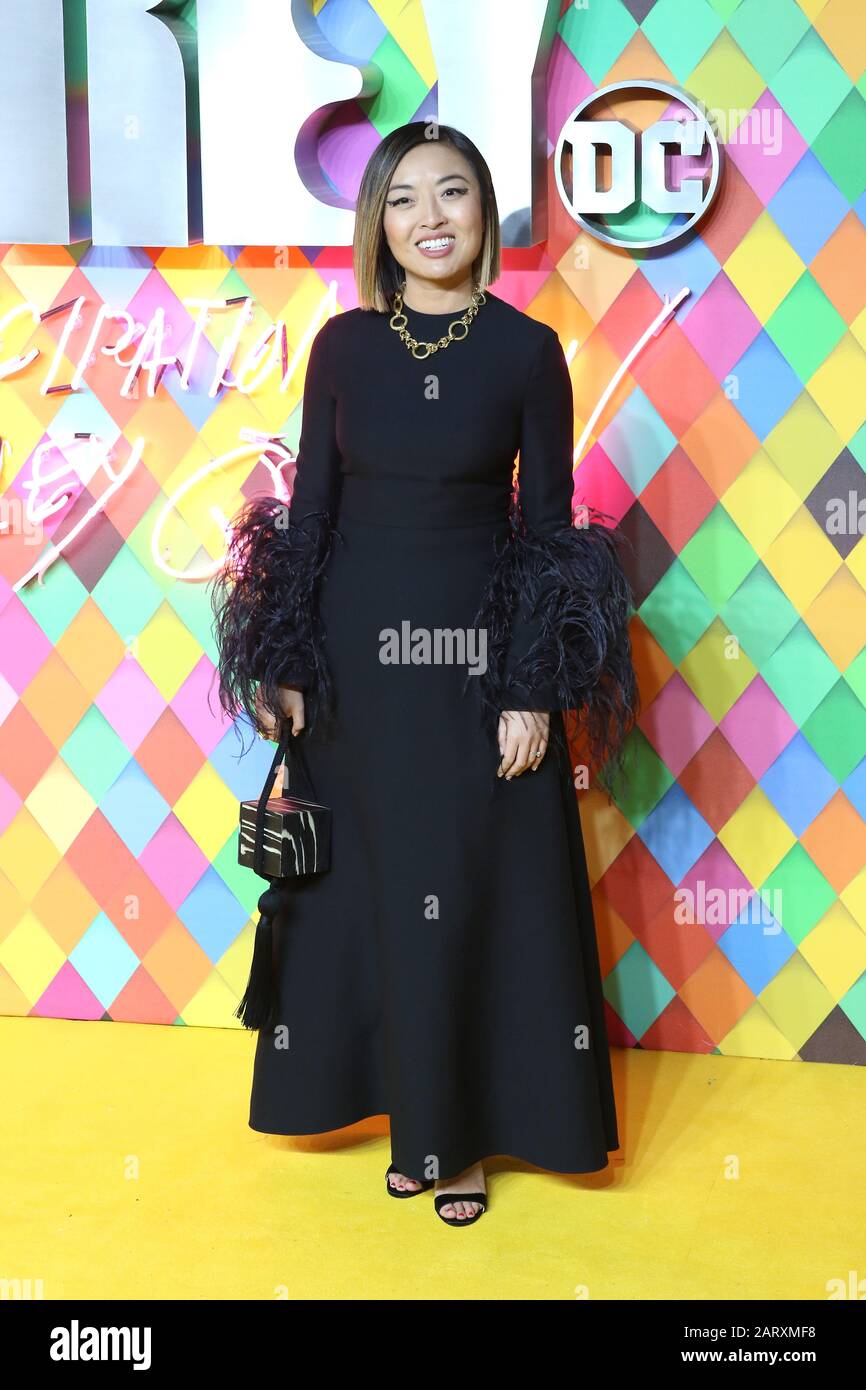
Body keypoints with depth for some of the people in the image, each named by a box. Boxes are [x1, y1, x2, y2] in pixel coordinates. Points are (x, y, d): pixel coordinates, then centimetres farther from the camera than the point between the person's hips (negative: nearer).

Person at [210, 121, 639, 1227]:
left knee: (479, 888, 4)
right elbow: (310, 505, 3)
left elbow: (547, 526, -4)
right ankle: (415, 1112, 28)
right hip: (359, 647, 2)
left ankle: (460, 1129, 22)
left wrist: (536, 689, -9)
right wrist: (285, 665, -1)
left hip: (479, 649, -2)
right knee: (371, 881, 9)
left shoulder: (526, 350, -4)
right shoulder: (344, 344, 1)